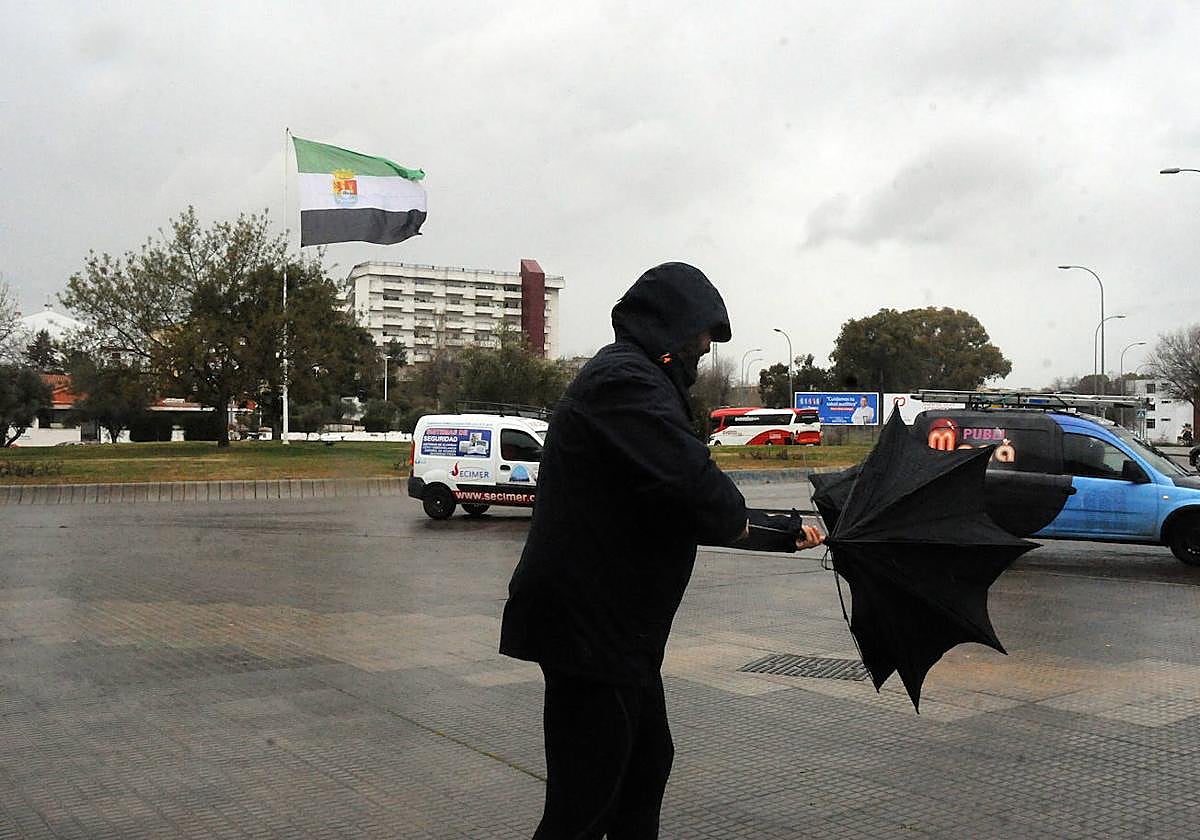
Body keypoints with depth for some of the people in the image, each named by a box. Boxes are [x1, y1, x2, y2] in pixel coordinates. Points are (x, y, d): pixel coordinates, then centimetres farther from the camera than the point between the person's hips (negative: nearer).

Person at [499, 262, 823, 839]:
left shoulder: (633, 377, 18)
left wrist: (785, 532, 20)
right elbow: (696, 487, -30)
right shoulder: (624, 380, -17)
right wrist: (739, 520, -8)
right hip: (589, 625, -11)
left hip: (617, 624, 11)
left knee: (646, 761, 24)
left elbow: (682, 508, 20)